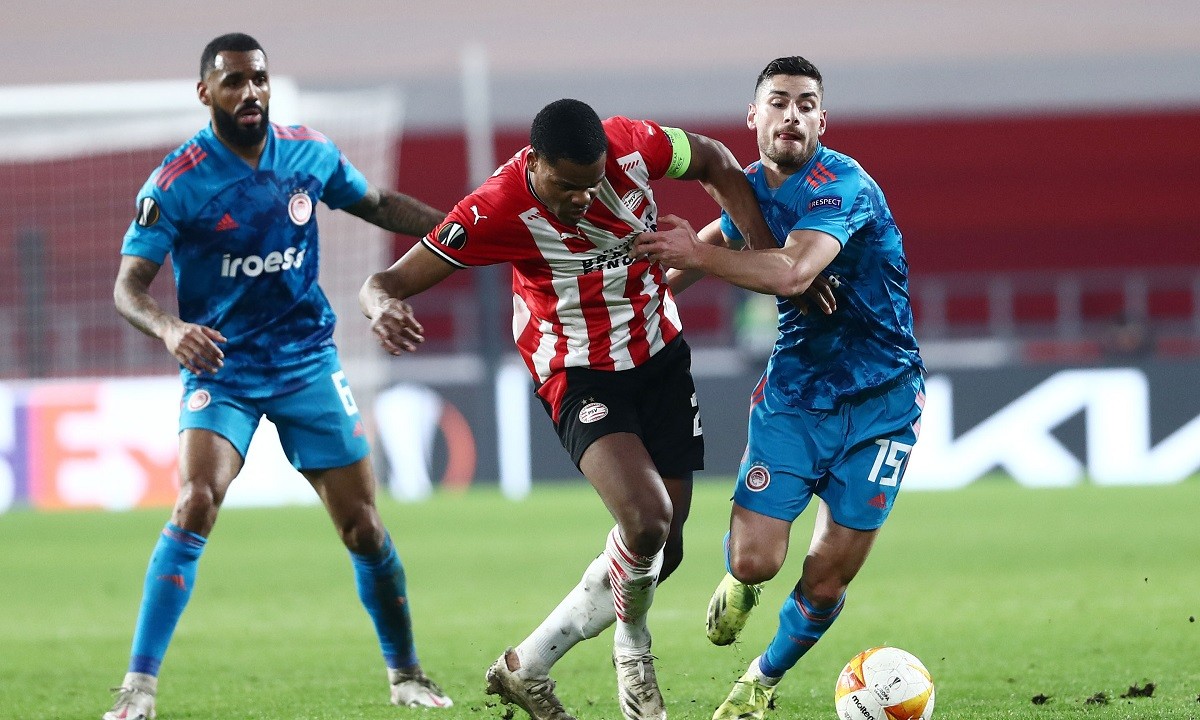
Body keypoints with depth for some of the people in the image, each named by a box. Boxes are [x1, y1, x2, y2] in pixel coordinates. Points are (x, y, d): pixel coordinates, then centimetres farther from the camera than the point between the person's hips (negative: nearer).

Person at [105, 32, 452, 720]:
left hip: (308, 361, 3)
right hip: (221, 368, -3)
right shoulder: (178, 181, -13)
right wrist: (170, 328, -36)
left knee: (363, 525, 3)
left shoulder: (312, 154, -2)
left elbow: (378, 203, 17)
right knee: (196, 504, -24)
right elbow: (128, 284, -16)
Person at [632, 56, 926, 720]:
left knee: (828, 578, 0)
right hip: (793, 391, 4)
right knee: (754, 560, -12)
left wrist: (696, 255, -28)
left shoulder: (841, 184, -19)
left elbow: (792, 271, -36)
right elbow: (728, 233, 29)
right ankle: (739, 581, 26)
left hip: (879, 399, -4)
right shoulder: (750, 187, 3)